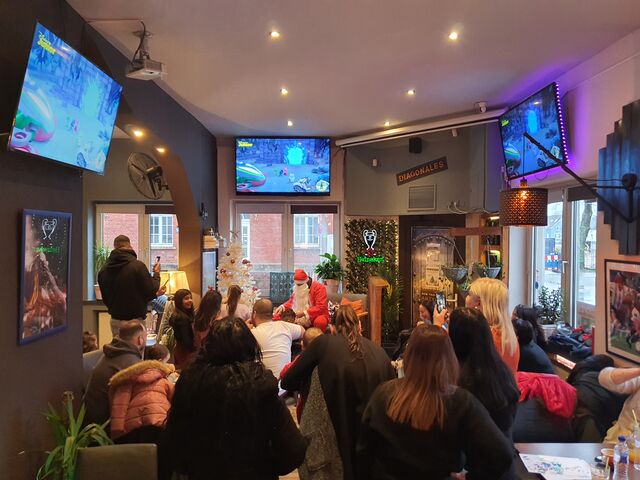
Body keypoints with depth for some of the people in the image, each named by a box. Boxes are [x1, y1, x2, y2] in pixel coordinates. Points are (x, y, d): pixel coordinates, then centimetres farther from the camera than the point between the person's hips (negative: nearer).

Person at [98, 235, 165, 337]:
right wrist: (156, 274, 9)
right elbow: (150, 290, -12)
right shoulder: (137, 265, -16)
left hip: (115, 320, 6)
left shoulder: (104, 270, 2)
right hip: (135, 319, -5)